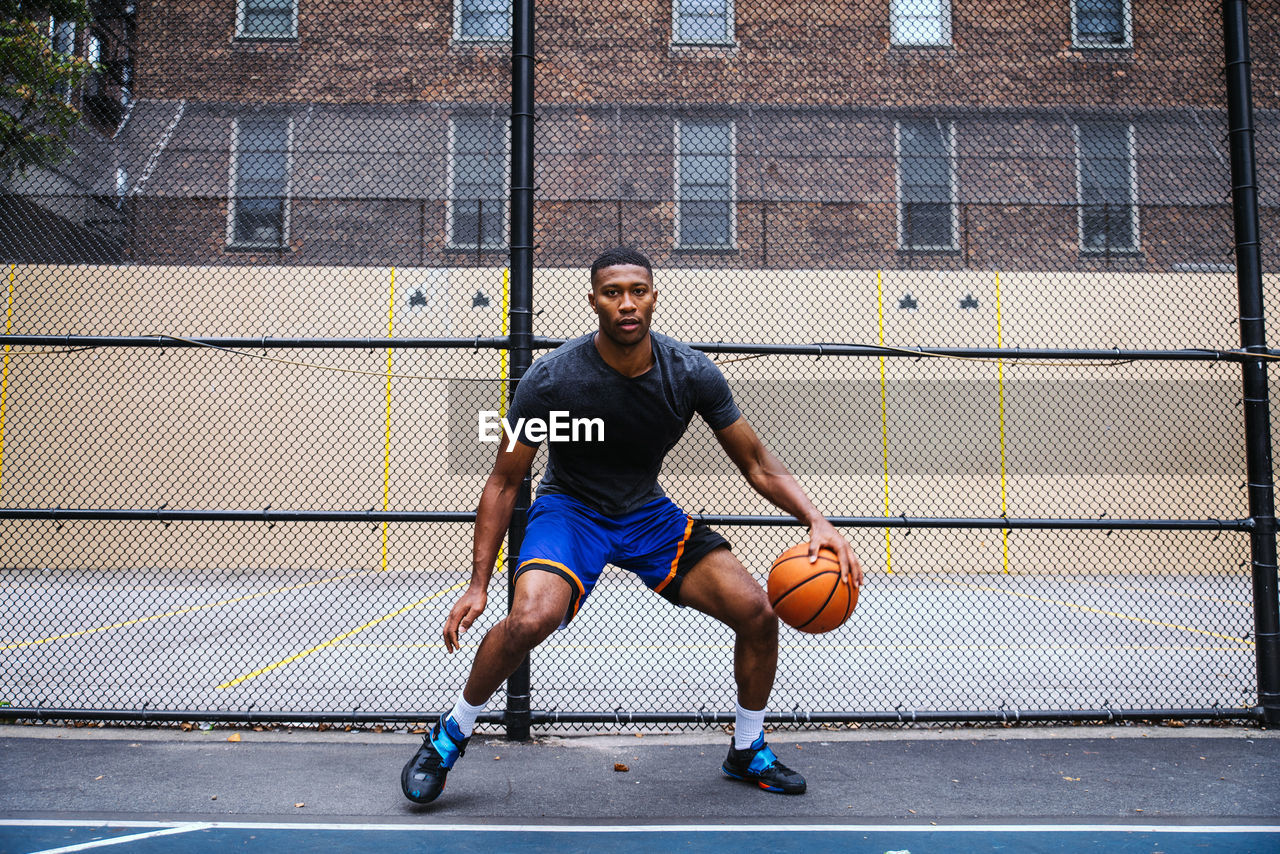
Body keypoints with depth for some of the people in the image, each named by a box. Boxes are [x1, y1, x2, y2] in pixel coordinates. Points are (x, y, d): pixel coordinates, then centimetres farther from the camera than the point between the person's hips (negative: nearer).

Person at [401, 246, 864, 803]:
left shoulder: (692, 374, -15)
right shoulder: (551, 378, -22)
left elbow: (758, 465, -6)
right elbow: (504, 482, -12)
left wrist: (816, 521, -22)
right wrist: (478, 584, -17)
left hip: (648, 512, 3)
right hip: (569, 508, -3)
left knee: (757, 613, -9)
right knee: (530, 620, -33)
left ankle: (748, 752, 19)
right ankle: (450, 736, -2)